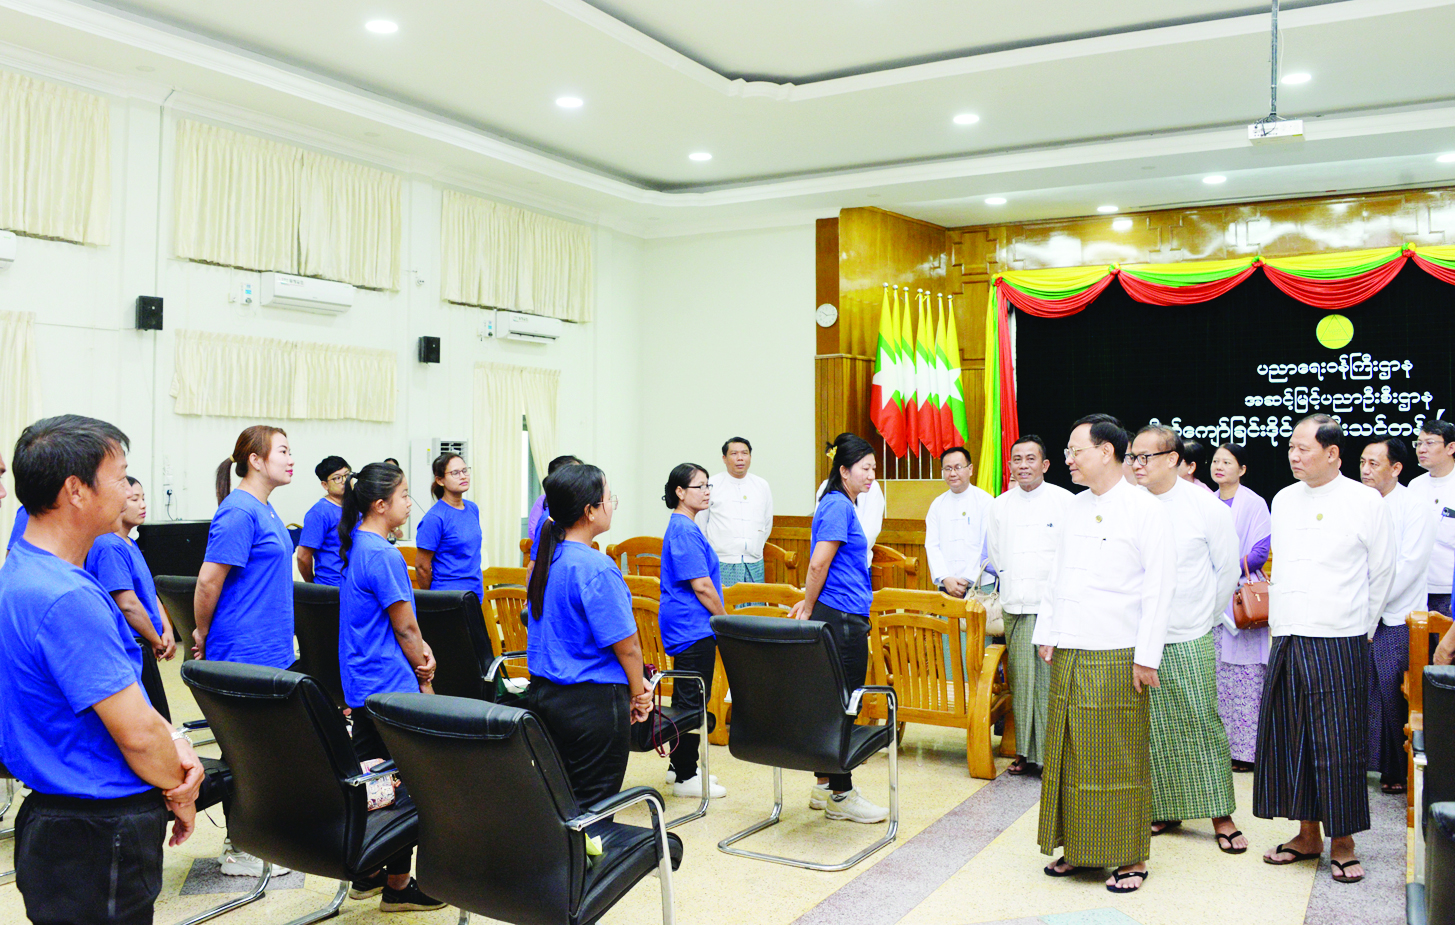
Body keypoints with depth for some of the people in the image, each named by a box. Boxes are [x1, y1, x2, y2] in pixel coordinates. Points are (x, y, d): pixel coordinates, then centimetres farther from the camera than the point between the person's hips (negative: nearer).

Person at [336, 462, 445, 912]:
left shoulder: (355, 546, 10)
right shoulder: (384, 554, -20)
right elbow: (405, 626, -14)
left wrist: (418, 648, 3)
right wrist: (424, 674, -1)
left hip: (362, 684, 10)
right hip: (390, 684, -10)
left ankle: (367, 873, 27)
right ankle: (397, 886, 10)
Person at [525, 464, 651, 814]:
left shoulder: (545, 559, 6)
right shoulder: (596, 568, -20)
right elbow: (626, 644, -17)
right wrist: (638, 694, 2)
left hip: (541, 694, 8)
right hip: (592, 703, -8)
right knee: (591, 809, 2)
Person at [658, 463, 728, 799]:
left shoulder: (681, 527, 15)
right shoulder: (685, 530, -17)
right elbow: (701, 585, -20)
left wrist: (721, 620, 20)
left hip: (687, 628, 11)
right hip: (694, 628, -11)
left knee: (686, 699, 17)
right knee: (692, 702, -4)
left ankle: (681, 767, 26)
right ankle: (685, 778, 4)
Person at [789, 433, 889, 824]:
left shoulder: (840, 504, 17)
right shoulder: (838, 506, -14)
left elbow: (822, 565, 24)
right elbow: (819, 564, -18)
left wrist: (810, 604, 20)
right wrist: (809, 607, -7)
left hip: (834, 615, 10)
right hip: (842, 617, -10)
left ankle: (826, 785, 24)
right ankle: (840, 796, 7)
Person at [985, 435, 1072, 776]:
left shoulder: (1065, 501, 0)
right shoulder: (999, 506, 12)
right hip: (1015, 607, 4)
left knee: (1052, 679, -6)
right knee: (1020, 680, 3)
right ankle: (1026, 752, 12)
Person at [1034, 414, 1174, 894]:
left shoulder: (1145, 509, -6)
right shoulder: (1074, 507, 13)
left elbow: (1159, 586, -9)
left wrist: (1147, 656, -12)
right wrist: (1047, 634, 13)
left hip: (1116, 657, -6)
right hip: (1068, 655, 6)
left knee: (1120, 760, 1)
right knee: (1068, 756, 10)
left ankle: (1132, 858, 14)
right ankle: (1077, 848, 22)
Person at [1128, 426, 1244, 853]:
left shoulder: (1206, 506, -4)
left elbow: (1227, 569, 7)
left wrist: (1204, 617, 11)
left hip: (1189, 640, -2)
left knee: (1203, 724, 1)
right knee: (1153, 728, 7)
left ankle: (1221, 815, 13)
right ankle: (1164, 810, 20)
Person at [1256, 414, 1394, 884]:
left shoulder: (1365, 500, -2)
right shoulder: (1283, 500, 11)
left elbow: (1383, 571, 4)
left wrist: (1361, 628, 6)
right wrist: (1282, 624, 15)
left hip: (1339, 642, -4)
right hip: (1287, 640, 5)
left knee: (1338, 744, -1)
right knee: (1290, 739, 8)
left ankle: (1342, 844, 13)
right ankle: (1308, 836, 21)